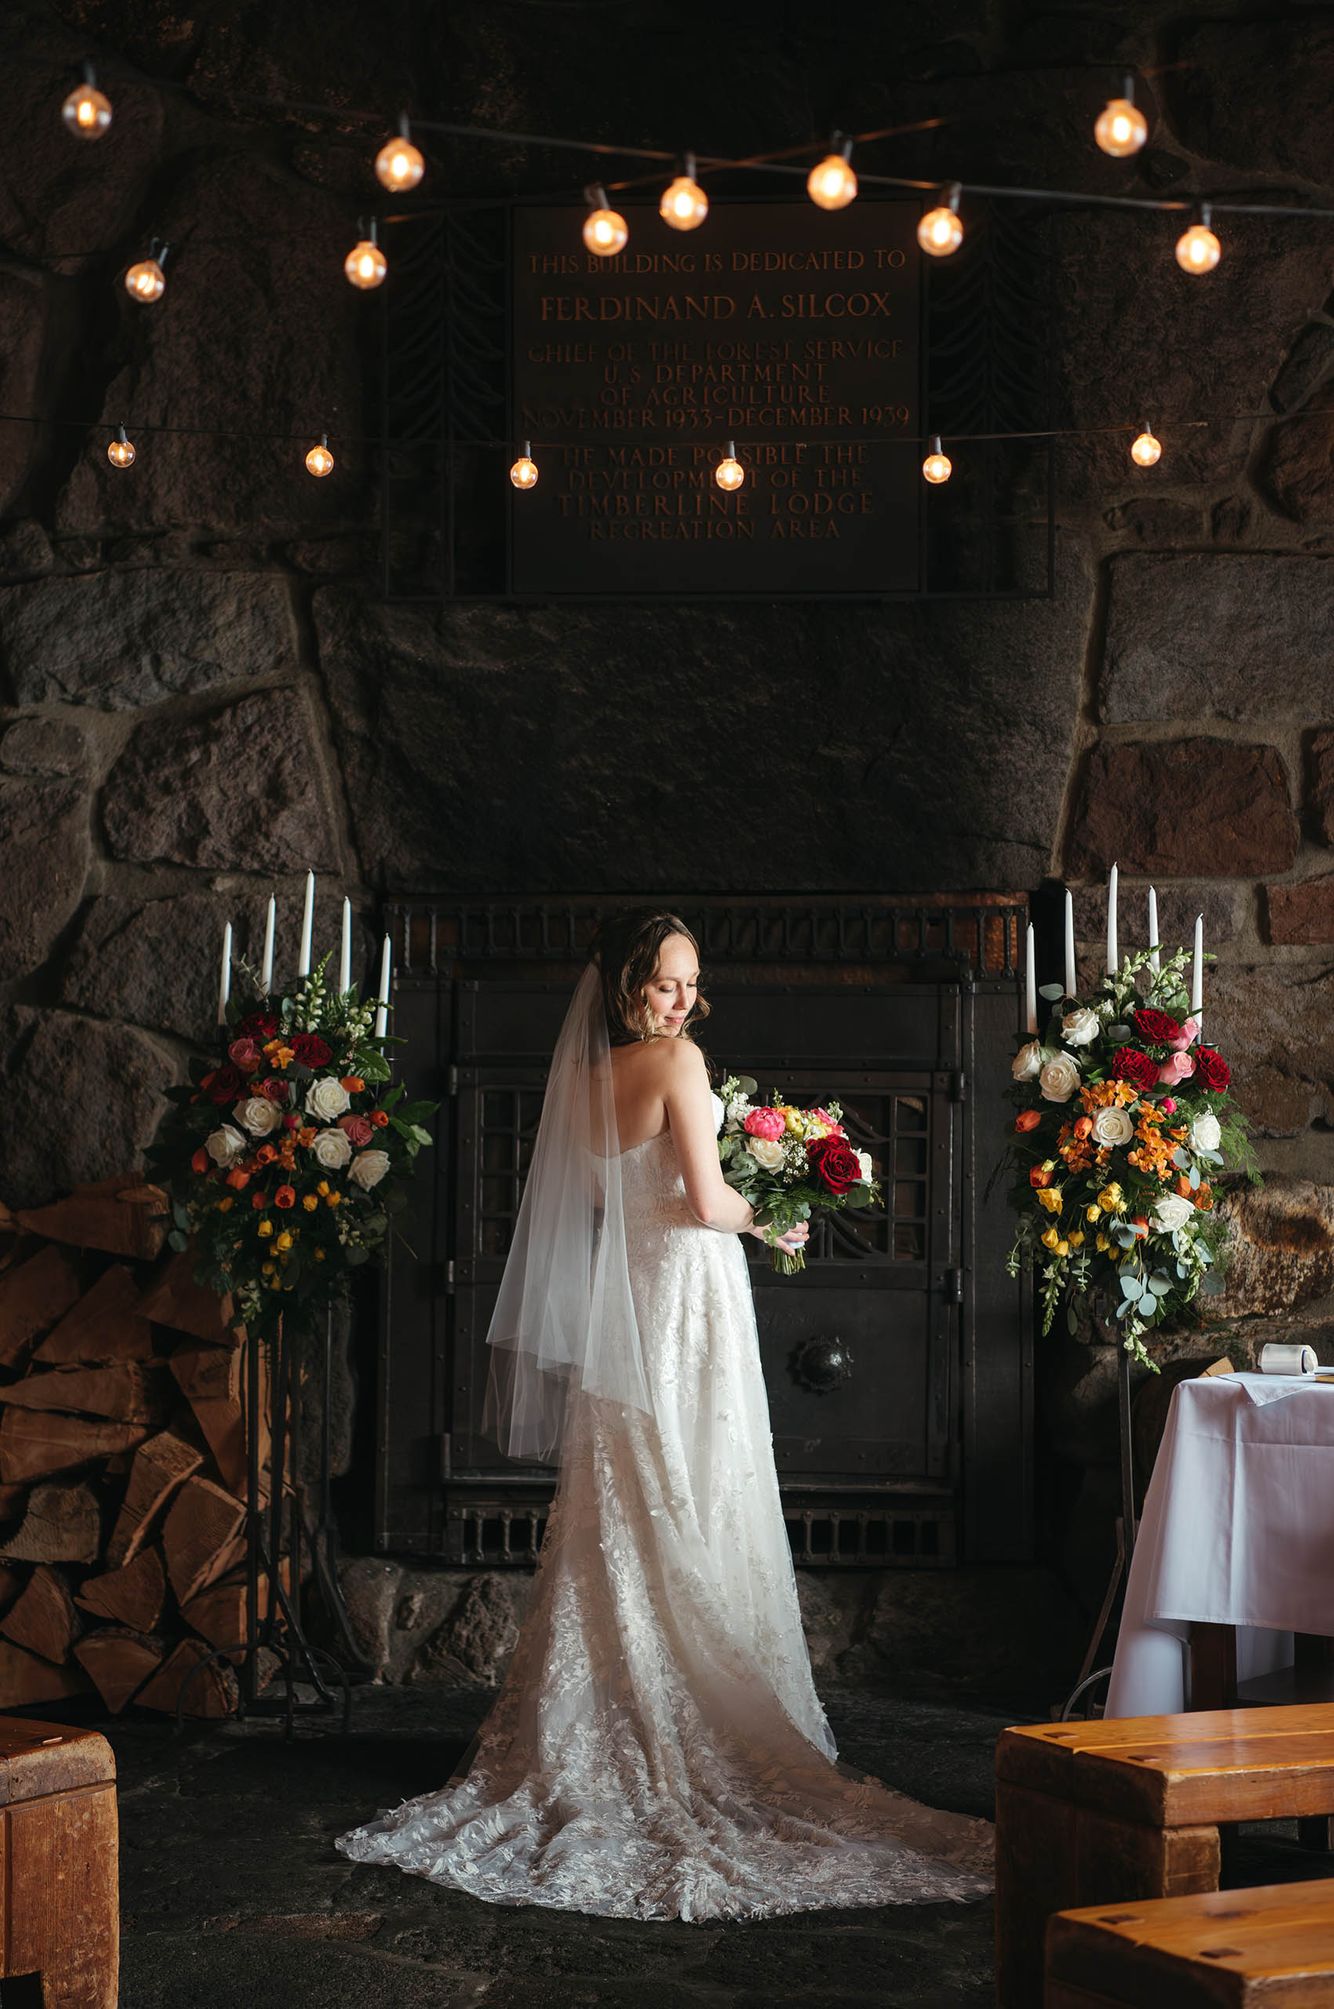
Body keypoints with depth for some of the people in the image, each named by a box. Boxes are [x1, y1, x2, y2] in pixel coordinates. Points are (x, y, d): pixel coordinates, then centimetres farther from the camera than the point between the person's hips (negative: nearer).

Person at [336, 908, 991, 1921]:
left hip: (614, 1307, 7)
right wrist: (771, 1221, 2)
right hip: (686, 1299, -7)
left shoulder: (583, 1075, 9)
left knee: (616, 1527, 11)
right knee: (700, 1524, -2)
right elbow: (705, 1201, -15)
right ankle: (716, 1740, 3)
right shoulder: (677, 1059, -11)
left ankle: (602, 1744, 15)